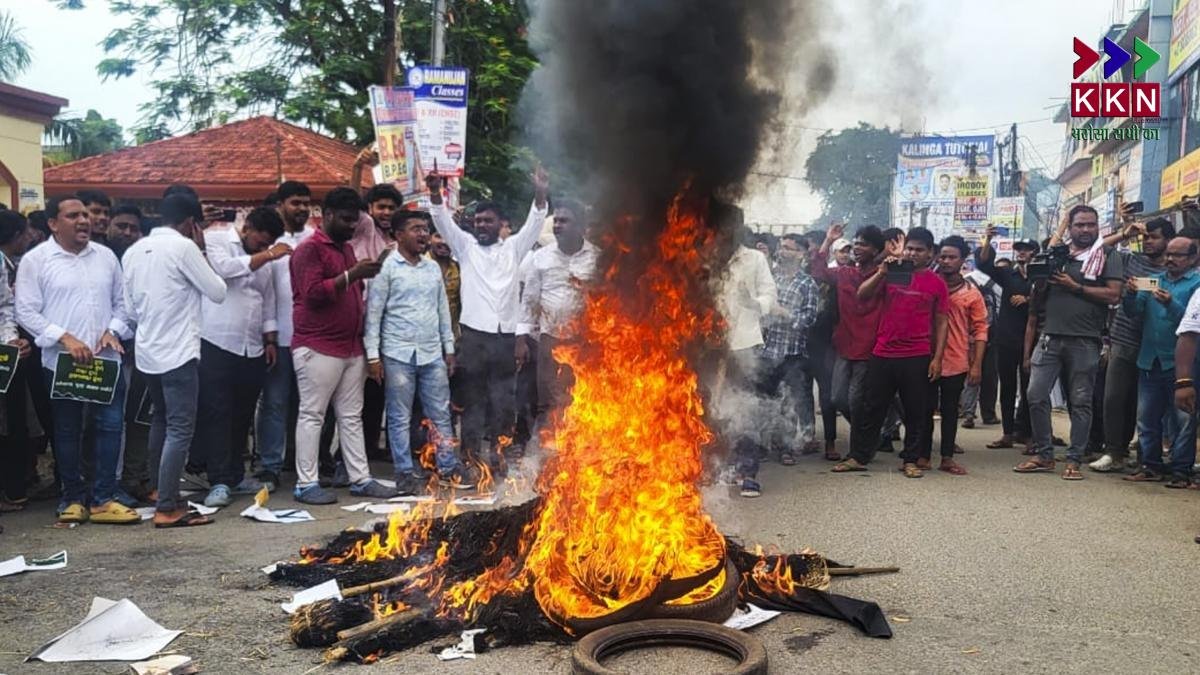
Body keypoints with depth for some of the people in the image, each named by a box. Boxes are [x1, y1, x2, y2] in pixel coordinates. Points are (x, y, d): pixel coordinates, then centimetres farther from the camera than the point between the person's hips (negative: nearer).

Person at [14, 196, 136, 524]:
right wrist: (65, 339, -16)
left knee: (110, 426, 1)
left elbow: (122, 302, 13)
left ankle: (104, 499, 8)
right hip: (62, 362, -3)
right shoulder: (35, 260, -2)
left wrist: (113, 330, -5)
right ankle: (74, 497, 21)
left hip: (107, 360, 3)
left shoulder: (105, 256, 9)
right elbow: (26, 312, -7)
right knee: (68, 432, 8)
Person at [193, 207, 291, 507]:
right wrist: (267, 255, -18)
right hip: (217, 344, -6)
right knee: (217, 414, -5)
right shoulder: (215, 240, -1)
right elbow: (226, 268, -20)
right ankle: (220, 481, -4)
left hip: (252, 348, 6)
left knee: (242, 415, 10)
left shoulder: (263, 260, 16)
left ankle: (235, 474, 20)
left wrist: (270, 340, 11)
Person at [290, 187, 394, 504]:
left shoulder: (346, 248, 19)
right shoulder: (309, 249, -8)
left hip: (351, 347, 8)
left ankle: (360, 479, 14)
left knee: (352, 416, 9)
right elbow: (312, 293, -19)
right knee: (312, 415, -2)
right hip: (318, 347, -8)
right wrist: (351, 275, -21)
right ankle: (306, 484, 4)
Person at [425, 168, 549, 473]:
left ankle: (497, 450, 15)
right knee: (473, 395, 3)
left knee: (503, 396, 5)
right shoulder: (465, 246, 10)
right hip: (474, 333, -1)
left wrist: (540, 196, -14)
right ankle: (471, 452, 8)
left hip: (506, 334, 1)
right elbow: (445, 222, 0)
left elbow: (533, 225, 2)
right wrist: (436, 194, -17)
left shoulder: (513, 247, 13)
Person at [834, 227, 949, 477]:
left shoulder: (936, 283, 4)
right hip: (883, 354, 1)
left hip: (918, 358, -1)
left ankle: (911, 460, 17)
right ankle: (858, 457, 15)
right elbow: (862, 295, -4)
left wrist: (937, 357, -3)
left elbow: (942, 322, 4)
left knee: (915, 411, 6)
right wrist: (882, 272, -17)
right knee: (871, 408, 7)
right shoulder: (890, 274, 7)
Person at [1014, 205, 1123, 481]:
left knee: (1081, 402, 3)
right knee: (1036, 395, -1)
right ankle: (1044, 455, 10)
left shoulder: (1107, 257, 3)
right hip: (1050, 337, 3)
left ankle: (1074, 460, 10)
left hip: (1085, 341, -3)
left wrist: (1075, 286, -10)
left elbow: (1113, 295, -8)